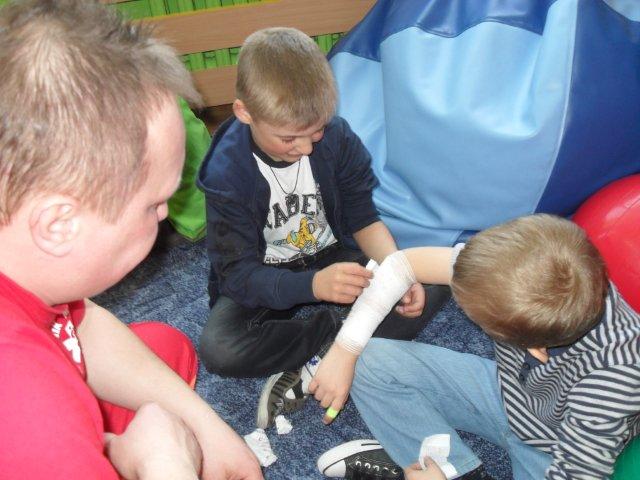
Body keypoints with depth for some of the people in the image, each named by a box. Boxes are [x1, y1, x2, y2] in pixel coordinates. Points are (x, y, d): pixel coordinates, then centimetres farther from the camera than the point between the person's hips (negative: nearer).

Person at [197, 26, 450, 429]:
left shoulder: (336, 136, -14)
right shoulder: (226, 172, -23)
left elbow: (364, 219, -7)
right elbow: (238, 274, -25)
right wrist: (314, 285, -43)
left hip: (332, 258, 3)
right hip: (262, 281, -2)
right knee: (218, 349, -32)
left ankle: (313, 370, -22)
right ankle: (336, 333, -14)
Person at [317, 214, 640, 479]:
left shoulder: (610, 383, -38)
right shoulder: (535, 270, -30)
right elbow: (407, 263, -21)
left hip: (549, 454, -4)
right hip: (507, 389, 5)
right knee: (370, 362, -8)